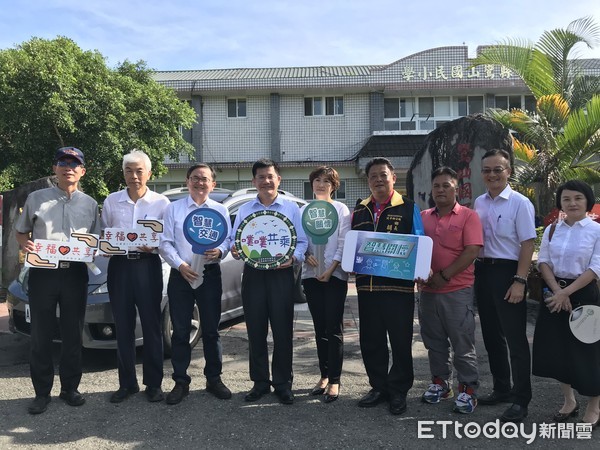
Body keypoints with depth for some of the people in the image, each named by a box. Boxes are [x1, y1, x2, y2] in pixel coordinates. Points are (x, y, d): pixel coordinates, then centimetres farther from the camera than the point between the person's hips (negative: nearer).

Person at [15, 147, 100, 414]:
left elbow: (97, 240, 16)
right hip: (42, 273, -1)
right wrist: (24, 243, -9)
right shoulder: (36, 199, 7)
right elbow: (21, 231, 14)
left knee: (73, 334, 7)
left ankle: (70, 388, 21)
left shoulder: (90, 204, 10)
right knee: (41, 335, 4)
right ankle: (42, 392, 16)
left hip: (76, 274, 1)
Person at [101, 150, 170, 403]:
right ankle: (127, 383, 20)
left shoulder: (161, 202, 2)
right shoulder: (111, 201, 8)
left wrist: (153, 246, -18)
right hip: (119, 266, 2)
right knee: (123, 327, 7)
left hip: (148, 266, -2)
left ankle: (153, 384, 14)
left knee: (151, 326, 2)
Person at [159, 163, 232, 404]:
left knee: (211, 330, 7)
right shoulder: (173, 209, 6)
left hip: (210, 274, 0)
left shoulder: (220, 210, 9)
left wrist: (219, 251, -18)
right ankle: (181, 382, 17)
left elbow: (228, 240, 4)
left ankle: (214, 379, 20)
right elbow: (165, 243, 1)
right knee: (180, 331, 5)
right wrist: (181, 265, -13)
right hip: (180, 275, 0)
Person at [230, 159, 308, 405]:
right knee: (255, 331, 6)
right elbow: (235, 240, 11)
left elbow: (302, 241, 3)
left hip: (281, 274, -2)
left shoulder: (291, 208, 8)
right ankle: (260, 382, 20)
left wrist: (294, 257, -16)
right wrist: (234, 251, -11)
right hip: (253, 274, 2)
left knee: (282, 331, 1)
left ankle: (283, 383, 14)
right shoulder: (244, 210, 14)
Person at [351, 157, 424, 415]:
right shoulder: (359, 211, 14)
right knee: (371, 340, 11)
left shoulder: (408, 208, 2)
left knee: (401, 341, 3)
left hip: (399, 285, -4)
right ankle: (379, 387, 27)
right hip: (366, 285, 4)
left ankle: (398, 391, 19)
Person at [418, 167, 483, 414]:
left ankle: (468, 389, 15)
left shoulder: (468, 216, -3)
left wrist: (444, 276, -15)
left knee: (463, 343, 2)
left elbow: (472, 251, -12)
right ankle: (440, 382, 29)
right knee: (435, 342, 15)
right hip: (427, 290, 5)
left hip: (458, 290, -5)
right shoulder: (423, 217, 11)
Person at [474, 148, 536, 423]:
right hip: (483, 271, 7)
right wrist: (476, 271, 10)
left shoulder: (520, 203, -10)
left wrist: (519, 281, -18)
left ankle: (521, 400, 13)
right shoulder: (479, 203, 9)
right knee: (491, 334, 16)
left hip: (507, 272, -7)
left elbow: (527, 244, -13)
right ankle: (501, 388, 33)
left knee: (515, 337, 0)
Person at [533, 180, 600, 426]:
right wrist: (557, 291, -12)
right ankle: (569, 401, 28)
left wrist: (566, 292, -18)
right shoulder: (551, 230, 6)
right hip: (554, 293, 4)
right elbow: (543, 262, 2)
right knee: (556, 348, 9)